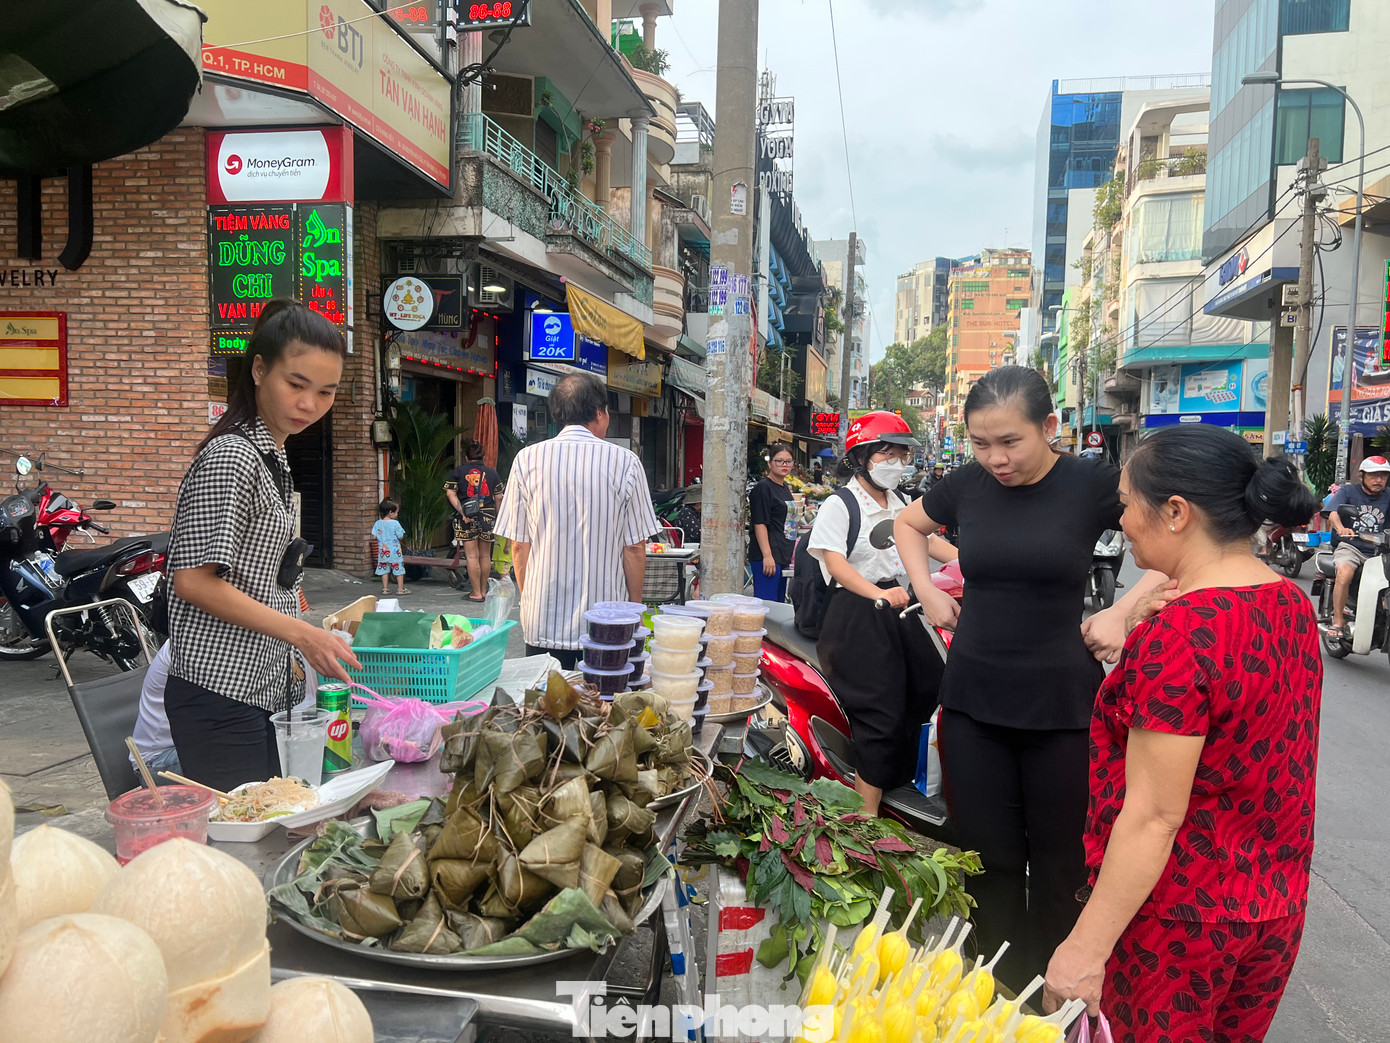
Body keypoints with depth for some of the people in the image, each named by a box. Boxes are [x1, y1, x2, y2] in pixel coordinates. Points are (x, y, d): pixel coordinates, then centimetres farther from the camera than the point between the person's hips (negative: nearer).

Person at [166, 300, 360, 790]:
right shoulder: (230, 456, -14)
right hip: (220, 694, -9)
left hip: (259, 690, 9)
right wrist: (302, 633, -18)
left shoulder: (273, 458, 14)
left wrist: (290, 656, 17)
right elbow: (193, 581, -18)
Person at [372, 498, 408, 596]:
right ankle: (400, 589, 9)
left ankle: (385, 588, 16)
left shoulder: (377, 523, -3)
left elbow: (374, 537, -1)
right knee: (399, 569, 6)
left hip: (383, 551, 4)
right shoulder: (395, 523, -15)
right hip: (394, 551, -4)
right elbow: (401, 537, -12)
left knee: (384, 570, 13)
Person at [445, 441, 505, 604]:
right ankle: (484, 591, 21)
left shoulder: (457, 472, 5)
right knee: (485, 555, 12)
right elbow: (498, 498, 7)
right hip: (488, 516, 2)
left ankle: (476, 593, 3)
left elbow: (450, 493, -6)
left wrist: (462, 513, -11)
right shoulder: (492, 473, 9)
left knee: (472, 556, 0)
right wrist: (497, 517, 16)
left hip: (467, 518, -2)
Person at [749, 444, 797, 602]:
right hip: (767, 556, -10)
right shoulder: (763, 487, -11)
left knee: (779, 600, 14)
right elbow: (759, 523, -17)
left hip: (783, 555, 10)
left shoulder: (785, 487, 17)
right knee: (766, 602, -11)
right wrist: (767, 555, -23)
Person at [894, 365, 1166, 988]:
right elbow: (908, 523, 20)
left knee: (1057, 865, 10)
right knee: (988, 860, 11)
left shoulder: (1092, 485, -9)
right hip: (972, 702, 3)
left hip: (1061, 706, -2)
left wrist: (1121, 612, -14)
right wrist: (927, 592, 7)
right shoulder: (968, 485, 0)